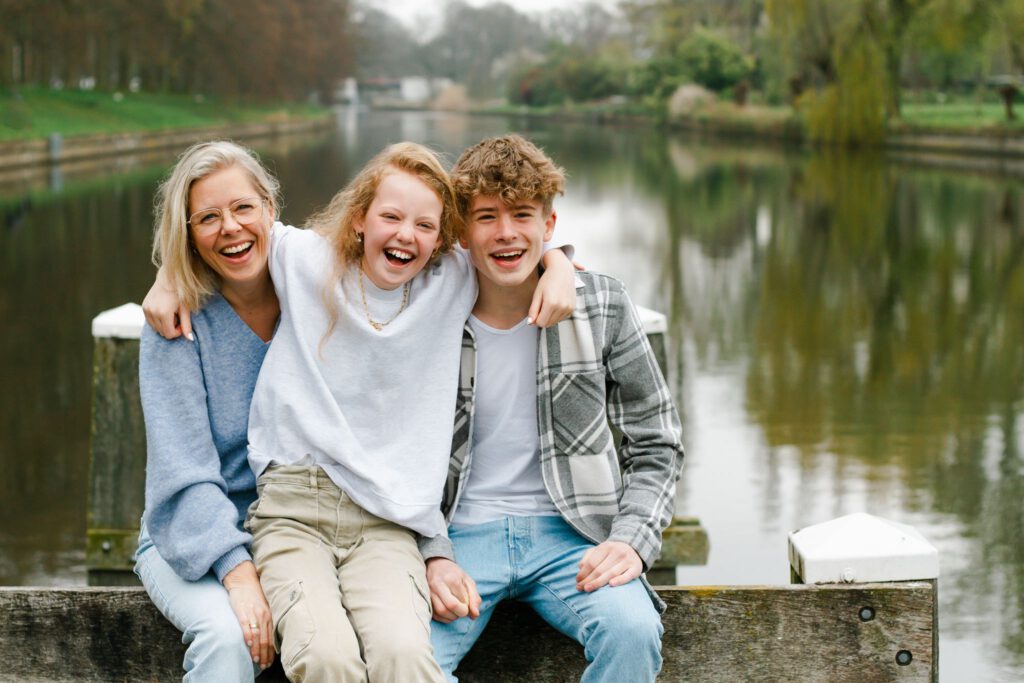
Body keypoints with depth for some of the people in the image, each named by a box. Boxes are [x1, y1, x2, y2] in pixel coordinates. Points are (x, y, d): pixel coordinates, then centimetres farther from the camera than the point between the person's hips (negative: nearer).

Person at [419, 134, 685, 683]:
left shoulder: (601, 306, 2)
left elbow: (656, 442, 7)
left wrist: (632, 539, -9)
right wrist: (432, 556, -11)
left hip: (569, 532, 1)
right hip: (461, 534, 0)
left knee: (632, 630, -30)